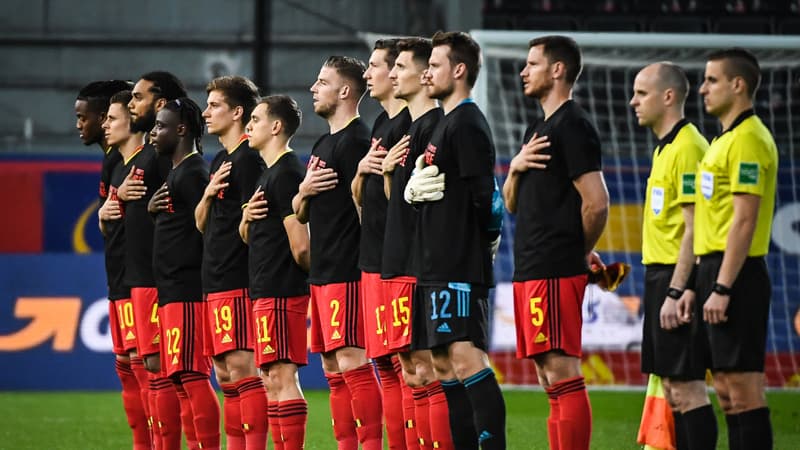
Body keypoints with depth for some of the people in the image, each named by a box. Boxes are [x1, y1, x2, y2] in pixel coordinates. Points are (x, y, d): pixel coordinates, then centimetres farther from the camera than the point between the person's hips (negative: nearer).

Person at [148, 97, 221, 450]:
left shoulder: (193, 173, -11)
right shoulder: (176, 172, 20)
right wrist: (152, 208, 8)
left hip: (186, 292, -11)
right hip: (172, 290, 11)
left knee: (191, 374, -13)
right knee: (181, 377, 10)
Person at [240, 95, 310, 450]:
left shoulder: (286, 173, -13)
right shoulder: (269, 174, 19)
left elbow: (300, 244, -18)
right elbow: (250, 237, 22)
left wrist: (313, 272, -1)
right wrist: (246, 218, 2)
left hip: (280, 293, -11)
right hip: (266, 291, 11)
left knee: (281, 377, -12)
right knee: (271, 379, 12)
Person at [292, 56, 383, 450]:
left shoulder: (356, 141, -10)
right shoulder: (324, 144, 20)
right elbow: (299, 214, 23)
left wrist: (366, 266, -18)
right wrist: (304, 191, 0)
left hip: (347, 273, -10)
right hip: (322, 272, 10)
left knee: (352, 363, -14)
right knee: (333, 368, 9)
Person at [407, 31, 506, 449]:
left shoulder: (467, 123, -10)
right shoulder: (443, 123, 20)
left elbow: (485, 193, -16)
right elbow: (414, 190, 24)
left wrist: (488, 238, -5)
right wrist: (412, 188, 5)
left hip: (460, 265, -10)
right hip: (435, 266, 10)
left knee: (465, 358, -18)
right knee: (443, 364, 9)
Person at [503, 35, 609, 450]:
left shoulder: (573, 126, -10)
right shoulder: (538, 129, 20)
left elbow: (596, 203, -17)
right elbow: (512, 204, 20)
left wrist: (582, 251, -2)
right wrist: (515, 168, 0)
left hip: (555, 272, -10)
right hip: (530, 272, 10)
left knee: (562, 375, -11)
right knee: (550, 379, 9)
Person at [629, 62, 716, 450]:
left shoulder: (687, 148, -14)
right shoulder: (664, 149, 17)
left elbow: (693, 229, -19)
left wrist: (676, 293, -22)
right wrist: (660, 288, 16)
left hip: (679, 280, -10)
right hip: (660, 275, 10)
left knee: (686, 387, -10)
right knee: (672, 388, 11)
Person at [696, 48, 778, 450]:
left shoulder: (747, 140, -13)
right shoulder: (727, 139, 18)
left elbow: (744, 220, -19)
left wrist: (722, 288, -22)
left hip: (735, 274, -10)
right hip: (718, 270, 10)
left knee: (743, 386, -10)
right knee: (727, 388, 11)